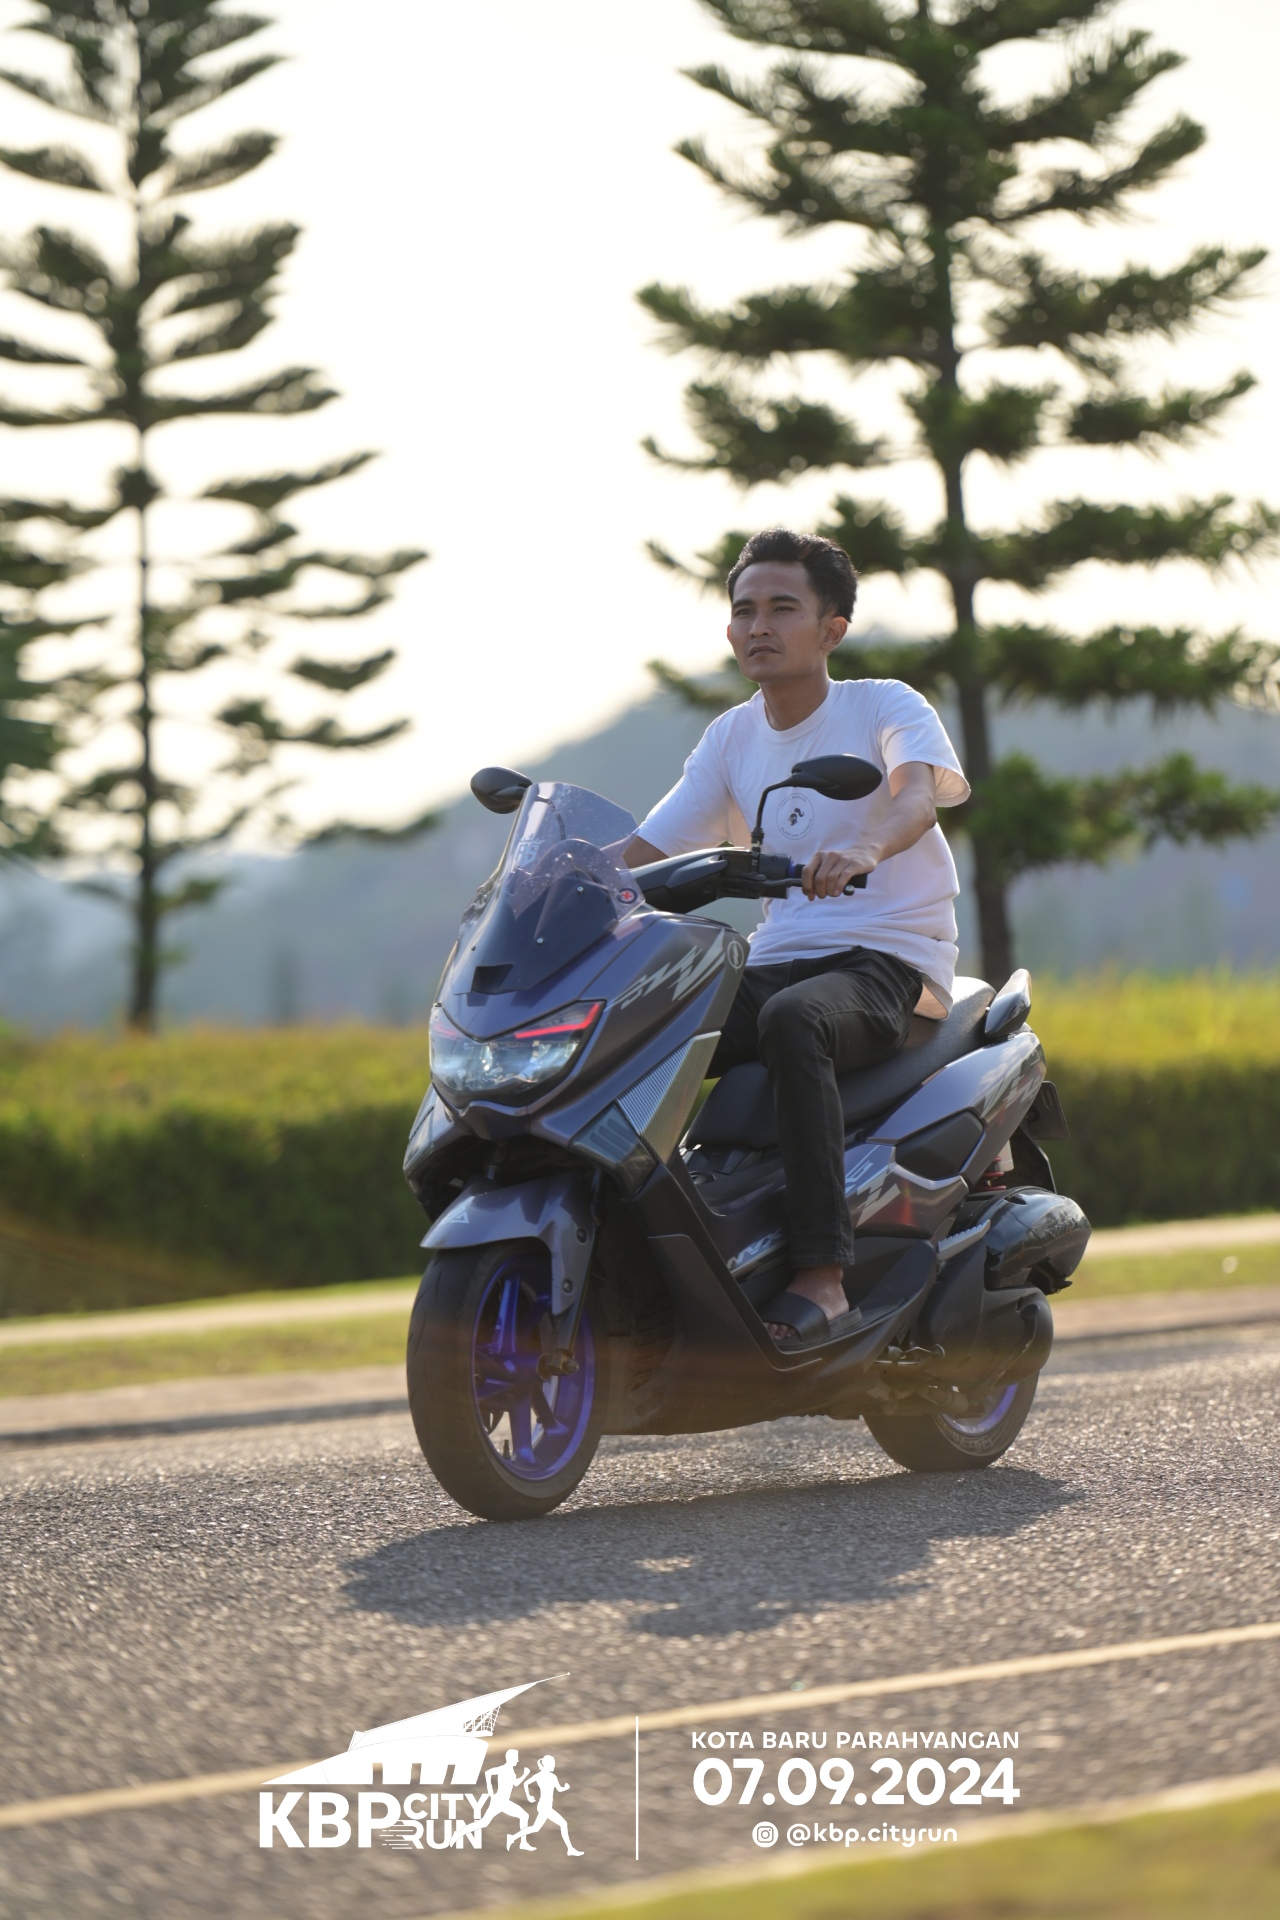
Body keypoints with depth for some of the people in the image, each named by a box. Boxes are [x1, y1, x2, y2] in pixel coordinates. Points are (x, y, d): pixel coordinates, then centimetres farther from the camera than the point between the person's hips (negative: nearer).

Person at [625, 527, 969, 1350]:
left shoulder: (885, 705, -3)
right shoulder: (732, 738, 14)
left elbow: (921, 789, -25)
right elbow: (648, 849, 12)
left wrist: (866, 850, -48)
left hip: (889, 963, -6)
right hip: (777, 959, 6)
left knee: (792, 1020, -39)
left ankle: (824, 1274, -41)